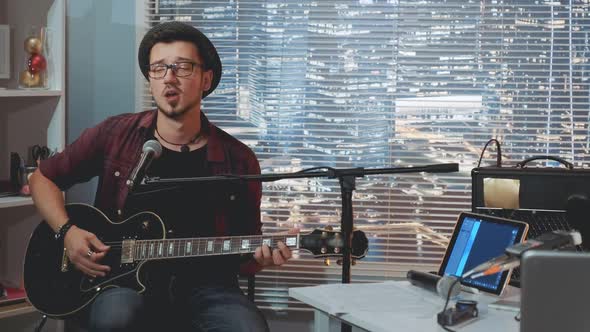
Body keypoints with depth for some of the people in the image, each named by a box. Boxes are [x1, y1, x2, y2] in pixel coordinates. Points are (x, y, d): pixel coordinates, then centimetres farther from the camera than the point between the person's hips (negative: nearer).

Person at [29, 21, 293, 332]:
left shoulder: (238, 160, 2)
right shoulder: (116, 135, 2)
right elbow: (43, 178, 14)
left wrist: (262, 256, -13)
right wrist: (68, 232, -2)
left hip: (203, 288, 1)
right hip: (123, 281, -1)